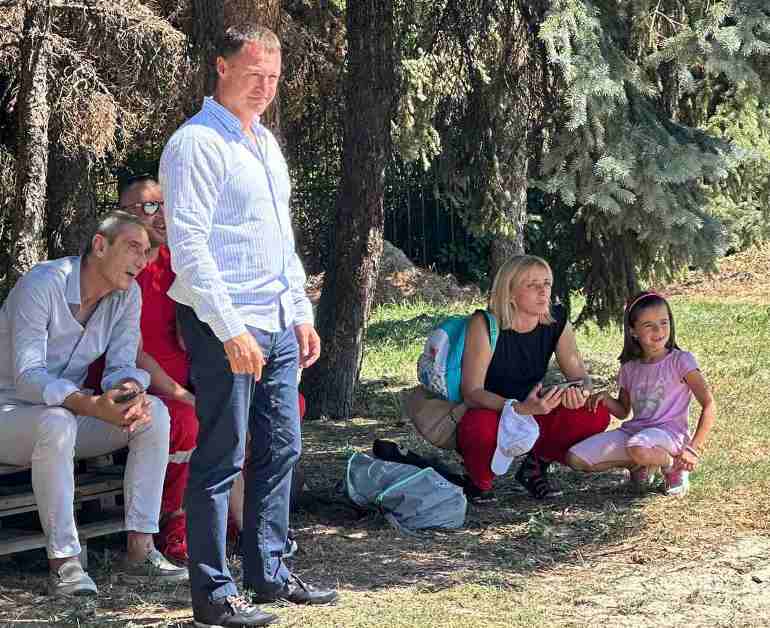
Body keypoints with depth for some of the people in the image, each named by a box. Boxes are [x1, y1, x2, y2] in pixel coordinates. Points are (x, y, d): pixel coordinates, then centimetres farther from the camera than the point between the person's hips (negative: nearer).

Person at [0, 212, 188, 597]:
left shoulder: (127, 294, -2)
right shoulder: (43, 284, -23)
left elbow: (122, 367, -3)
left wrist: (130, 389, -30)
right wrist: (93, 406, -44)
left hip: (68, 407, 7)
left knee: (153, 413, -16)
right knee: (57, 422, -40)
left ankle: (140, 551, -16)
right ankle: (63, 562, -32)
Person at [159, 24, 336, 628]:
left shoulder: (266, 140, 17)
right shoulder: (197, 142, -11)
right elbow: (188, 245, -17)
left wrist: (301, 314, 18)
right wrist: (230, 330, -21)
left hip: (277, 323, 9)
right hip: (224, 326, -9)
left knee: (280, 449, 12)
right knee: (221, 459, -4)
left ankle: (270, 573, 23)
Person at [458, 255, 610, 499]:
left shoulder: (557, 321, -5)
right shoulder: (485, 324, -20)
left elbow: (579, 375, -3)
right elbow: (471, 392, -25)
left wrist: (579, 392, -30)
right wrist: (521, 408, -41)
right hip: (489, 413, -5)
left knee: (597, 415, -18)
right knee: (481, 429, -42)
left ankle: (537, 465, 6)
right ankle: (479, 481, -5)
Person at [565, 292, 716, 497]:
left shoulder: (681, 361, -4)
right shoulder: (630, 368, 11)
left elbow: (709, 405, -10)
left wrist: (694, 448, -17)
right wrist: (606, 398, -3)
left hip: (669, 432, -6)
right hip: (633, 431, 6)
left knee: (639, 448, -42)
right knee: (575, 458, -12)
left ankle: (674, 465, -7)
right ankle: (639, 465, 8)